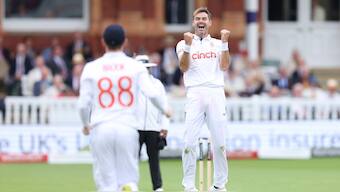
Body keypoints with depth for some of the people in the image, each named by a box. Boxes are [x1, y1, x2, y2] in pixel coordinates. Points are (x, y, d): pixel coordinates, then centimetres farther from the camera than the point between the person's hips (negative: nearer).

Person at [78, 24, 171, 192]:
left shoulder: (91, 68, 3)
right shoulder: (135, 66, 2)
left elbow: (83, 104, 2)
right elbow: (152, 93, -8)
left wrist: (86, 125, 21)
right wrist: (164, 110, 13)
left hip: (100, 128, 0)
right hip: (128, 128, 0)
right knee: (128, 178, 5)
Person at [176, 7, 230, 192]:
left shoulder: (218, 44, 17)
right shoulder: (184, 44, 13)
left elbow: (224, 66, 1)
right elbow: (184, 67, -4)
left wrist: (224, 43, -6)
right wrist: (188, 45, -15)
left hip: (216, 93, 1)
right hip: (195, 93, -1)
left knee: (219, 142, 0)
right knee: (190, 141, -10)